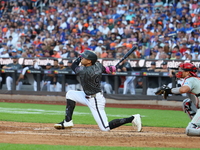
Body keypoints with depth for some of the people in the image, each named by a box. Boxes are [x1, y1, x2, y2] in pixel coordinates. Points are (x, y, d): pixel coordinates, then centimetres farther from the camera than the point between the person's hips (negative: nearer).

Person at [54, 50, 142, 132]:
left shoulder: (85, 71, -27)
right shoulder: (97, 65, -5)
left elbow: (74, 66, -5)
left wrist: (79, 58, 5)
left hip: (95, 101, -10)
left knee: (105, 128, -6)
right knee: (70, 94, 11)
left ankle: (132, 119, -3)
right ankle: (68, 122, 12)